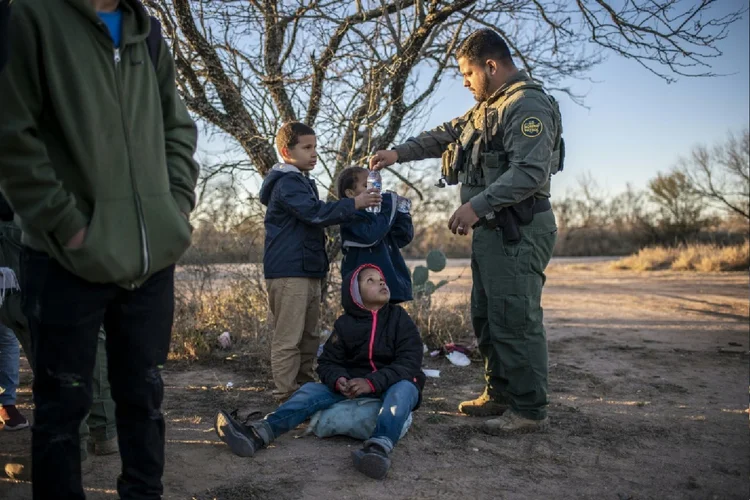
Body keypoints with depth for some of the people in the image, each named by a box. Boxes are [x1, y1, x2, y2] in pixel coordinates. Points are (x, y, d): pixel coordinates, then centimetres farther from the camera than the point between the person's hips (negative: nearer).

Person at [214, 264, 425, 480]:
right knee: (311, 389, -20)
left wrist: (372, 382, -32)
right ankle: (258, 434, -42)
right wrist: (338, 380, -24)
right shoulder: (345, 324, 1)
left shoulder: (400, 319, -6)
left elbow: (410, 363, -17)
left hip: (391, 386, -2)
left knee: (405, 387, -36)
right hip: (355, 385, 3)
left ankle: (379, 446, -62)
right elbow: (328, 362, 0)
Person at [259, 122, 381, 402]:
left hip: (308, 271, 11)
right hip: (289, 272, -11)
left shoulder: (302, 182, 21)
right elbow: (315, 213, -22)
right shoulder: (287, 183, -12)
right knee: (289, 338, -6)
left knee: (308, 337, 16)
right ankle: (287, 397, -1)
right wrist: (353, 204, -20)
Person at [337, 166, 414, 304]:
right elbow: (370, 236, -26)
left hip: (389, 285, 8)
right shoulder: (351, 216, -9)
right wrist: (389, 210, -17)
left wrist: (400, 211, -1)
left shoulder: (376, 213, 15)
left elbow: (404, 237, 12)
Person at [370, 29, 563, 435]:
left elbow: (530, 172, -23)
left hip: (517, 233, -10)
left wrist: (476, 205, -26)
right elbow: (444, 137, 27)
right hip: (491, 230, 11)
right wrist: (399, 153, 17)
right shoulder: (488, 108, 21)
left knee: (515, 321, -8)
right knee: (485, 317, 15)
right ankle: (500, 394, 26)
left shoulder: (528, 105, -12)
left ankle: (530, 411, 2)